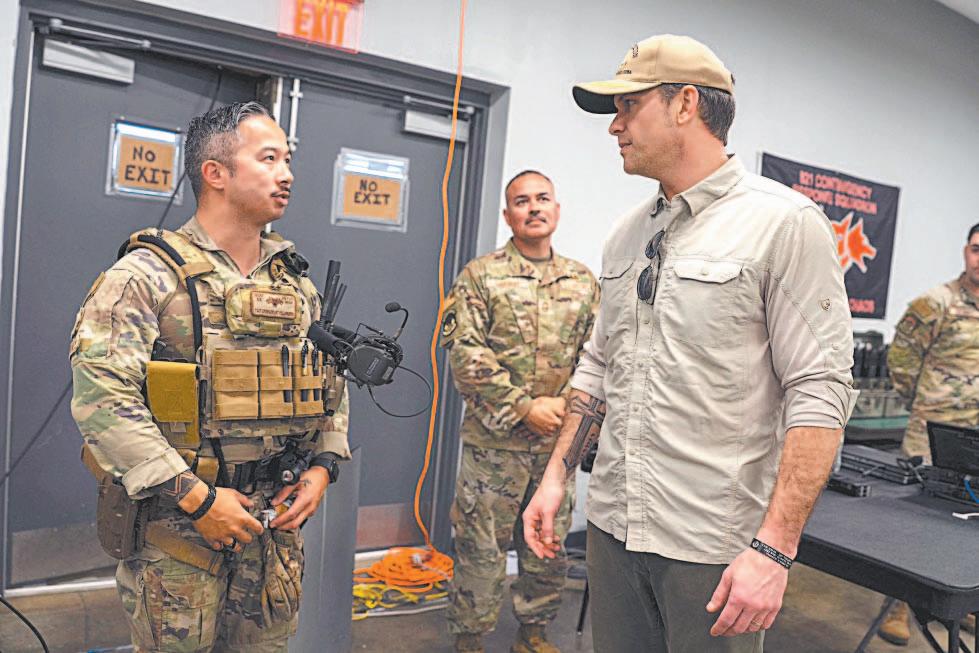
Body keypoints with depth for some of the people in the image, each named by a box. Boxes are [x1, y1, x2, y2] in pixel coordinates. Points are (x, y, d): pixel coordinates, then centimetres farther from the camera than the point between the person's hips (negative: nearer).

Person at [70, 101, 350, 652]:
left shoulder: (297, 283, 8)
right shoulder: (147, 275, -11)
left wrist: (322, 467, 0)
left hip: (276, 524, 5)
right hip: (175, 528, -5)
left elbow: (332, 386, 15)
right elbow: (103, 397, -19)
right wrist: (197, 499, -20)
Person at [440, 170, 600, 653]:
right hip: (494, 440, -4)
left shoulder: (583, 281, 10)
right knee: (481, 549, 5)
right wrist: (525, 407, -16)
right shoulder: (481, 275, -2)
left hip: (558, 442, 4)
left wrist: (569, 406, -8)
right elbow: (465, 353, -11)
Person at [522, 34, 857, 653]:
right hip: (613, 526, 6)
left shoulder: (785, 223, -10)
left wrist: (773, 549, -19)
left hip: (715, 545, -5)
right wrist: (556, 475, 11)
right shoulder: (628, 233, 10)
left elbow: (820, 393, -15)